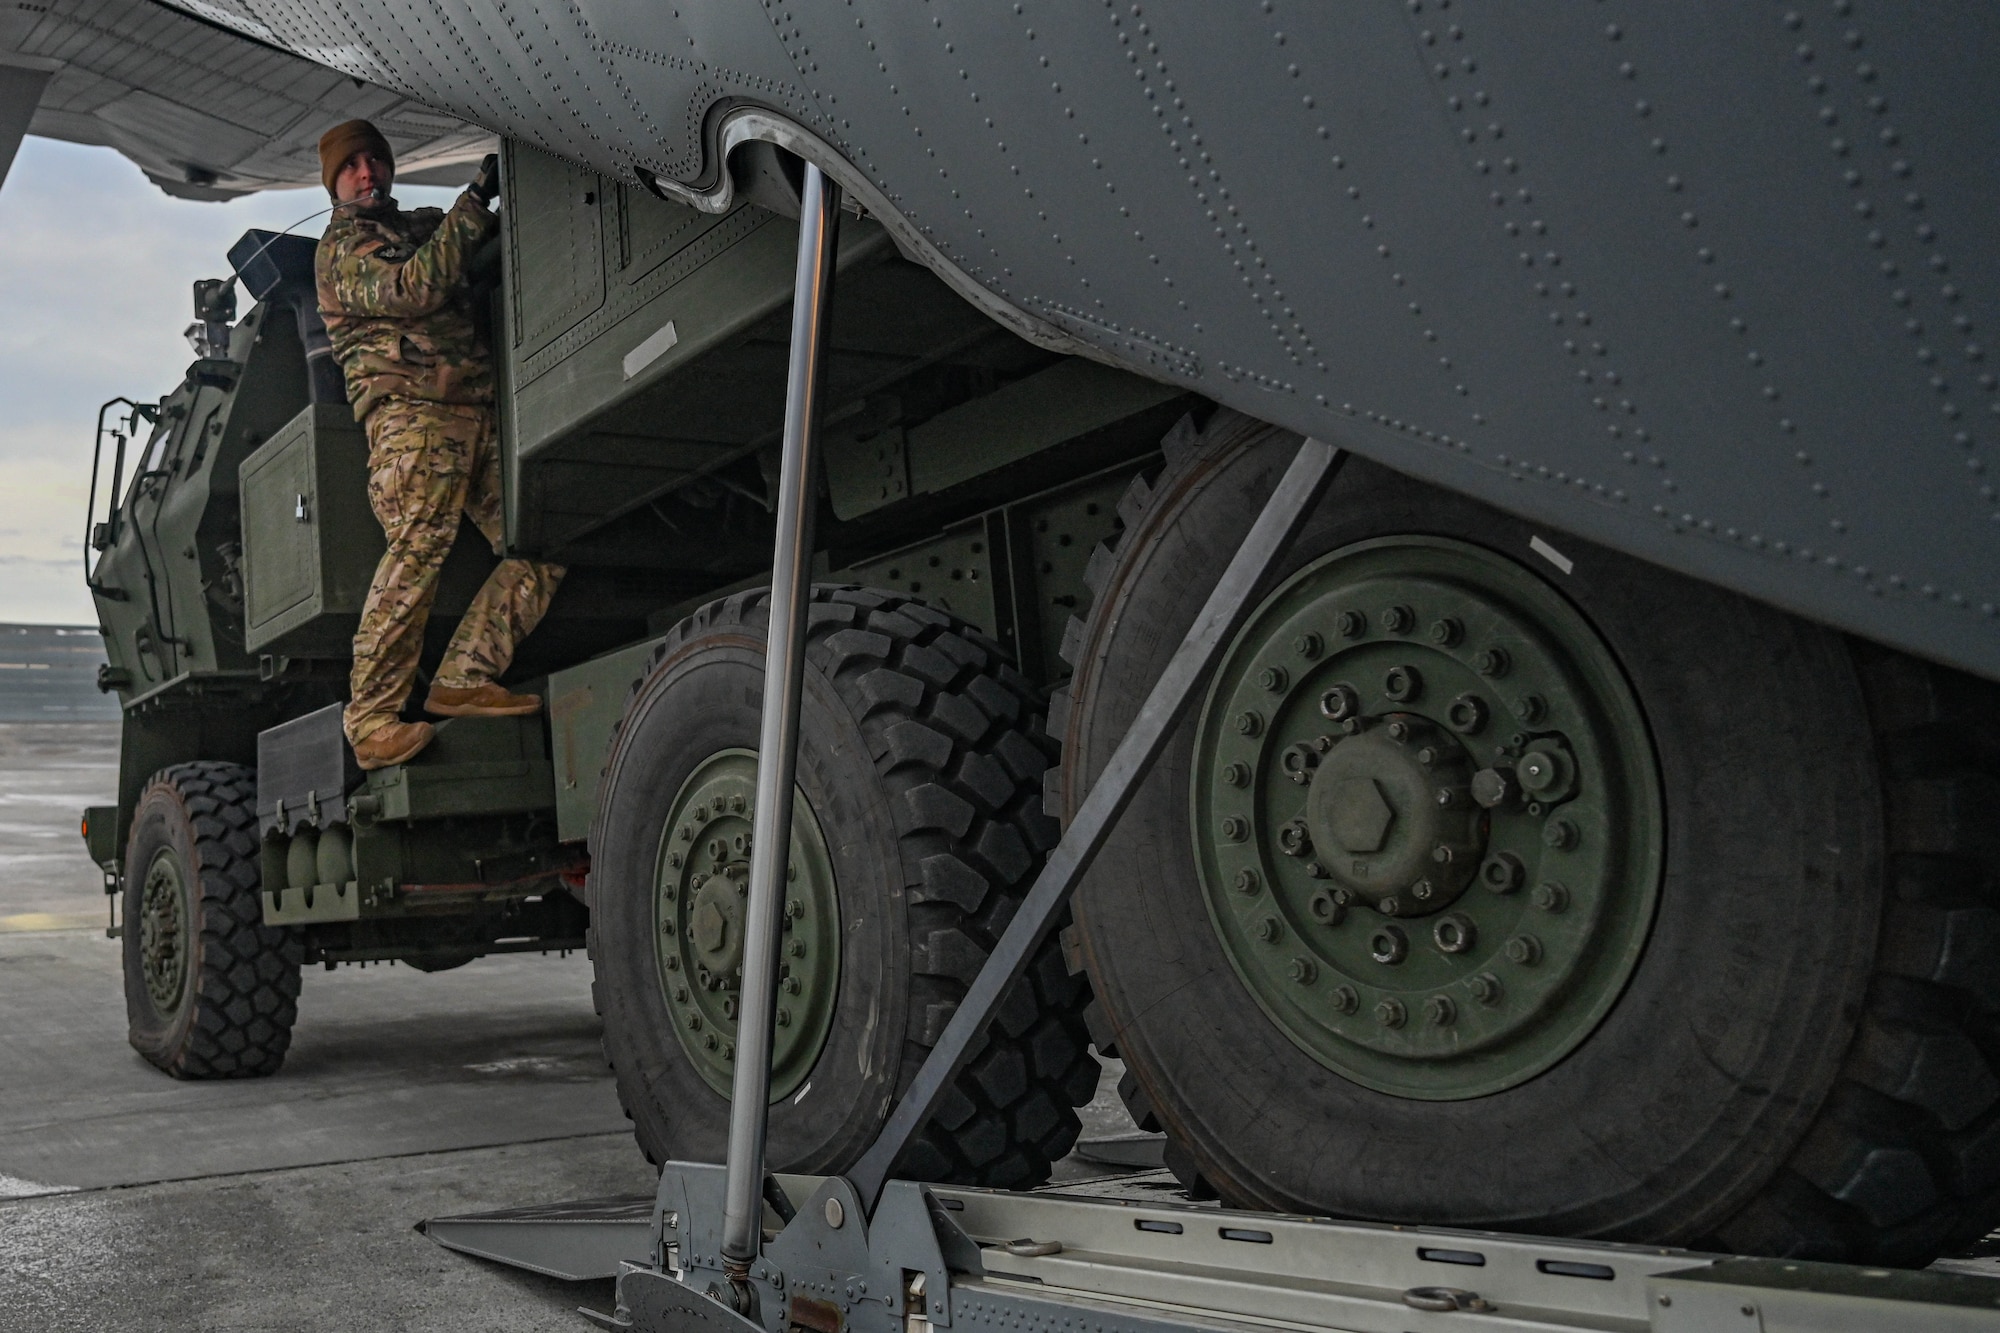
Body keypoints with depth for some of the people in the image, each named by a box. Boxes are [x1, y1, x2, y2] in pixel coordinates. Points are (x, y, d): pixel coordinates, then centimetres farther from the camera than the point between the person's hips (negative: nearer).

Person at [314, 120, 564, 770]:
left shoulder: (426, 226, 31)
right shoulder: (341, 249, 11)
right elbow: (413, 290, -8)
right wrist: (475, 202, -8)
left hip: (479, 410, 7)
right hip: (409, 405, -7)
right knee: (420, 542, -25)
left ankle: (464, 677, -12)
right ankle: (370, 715, -24)